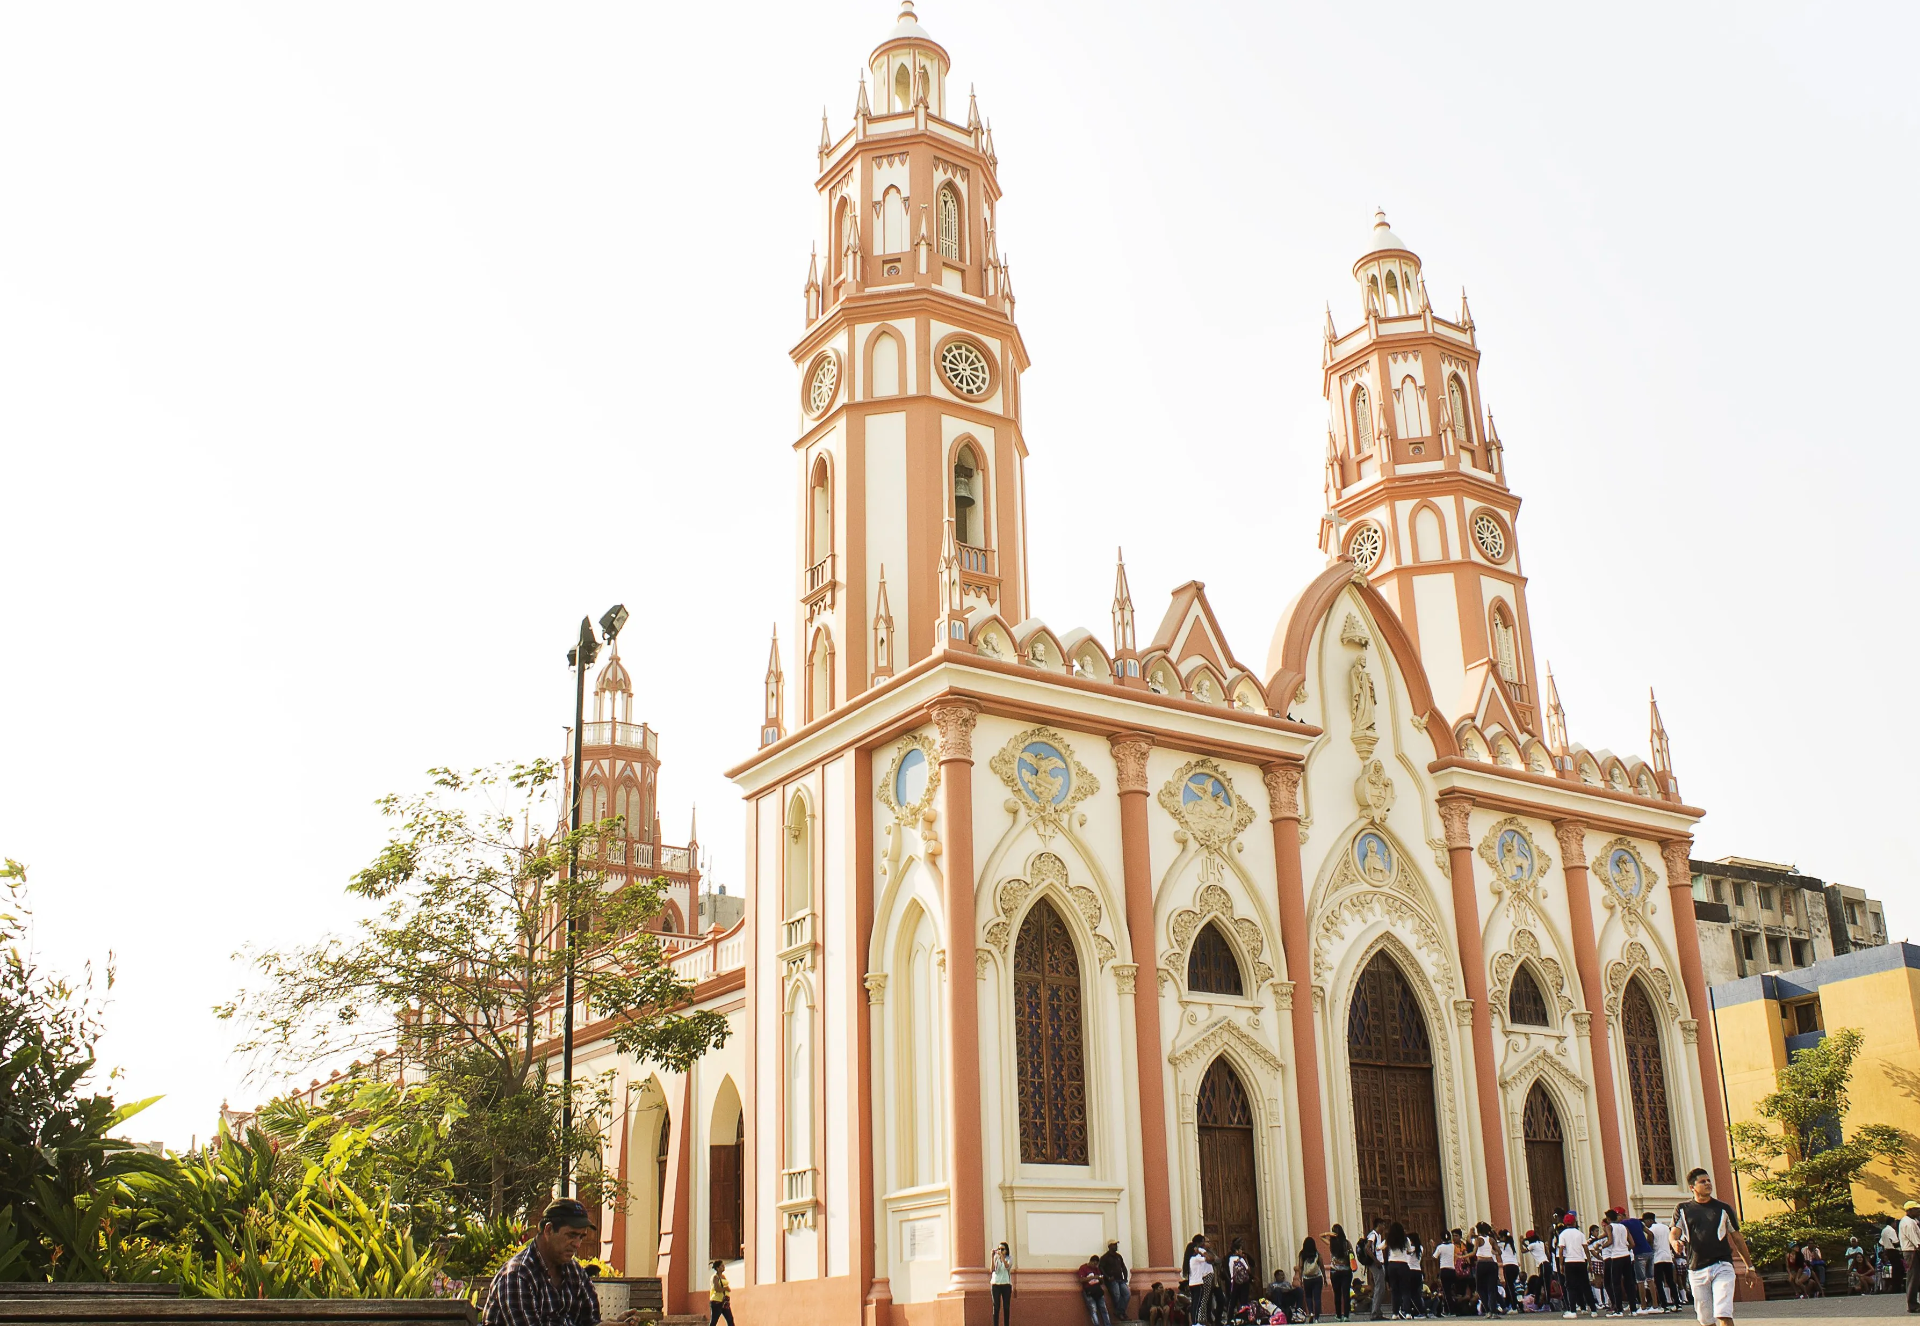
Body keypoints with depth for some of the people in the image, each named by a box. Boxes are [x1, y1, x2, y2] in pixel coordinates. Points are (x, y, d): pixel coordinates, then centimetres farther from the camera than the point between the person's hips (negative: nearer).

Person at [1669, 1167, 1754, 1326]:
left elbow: (1737, 1238, 14)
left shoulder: (1723, 1208, 8)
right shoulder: (1683, 1209, 8)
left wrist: (1749, 1265, 14)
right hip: (1696, 1270, 1)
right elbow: (1674, 1233, -2)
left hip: (1722, 1266, -1)